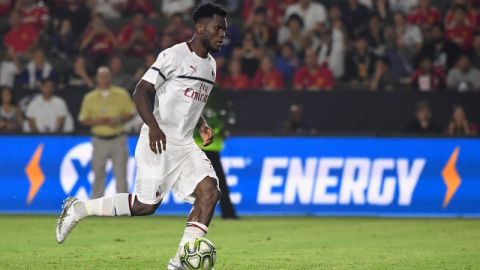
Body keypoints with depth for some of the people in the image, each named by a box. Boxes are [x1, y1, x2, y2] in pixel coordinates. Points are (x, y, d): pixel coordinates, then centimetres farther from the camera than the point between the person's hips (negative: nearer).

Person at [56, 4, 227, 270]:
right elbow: (140, 92, -14)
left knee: (210, 191, -13)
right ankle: (78, 209, 13)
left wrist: (202, 125, 9)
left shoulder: (210, 64, 14)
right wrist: (153, 127, -27)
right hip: (159, 142, -7)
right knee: (146, 205, -5)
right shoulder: (174, 56, -12)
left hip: (185, 145, 7)